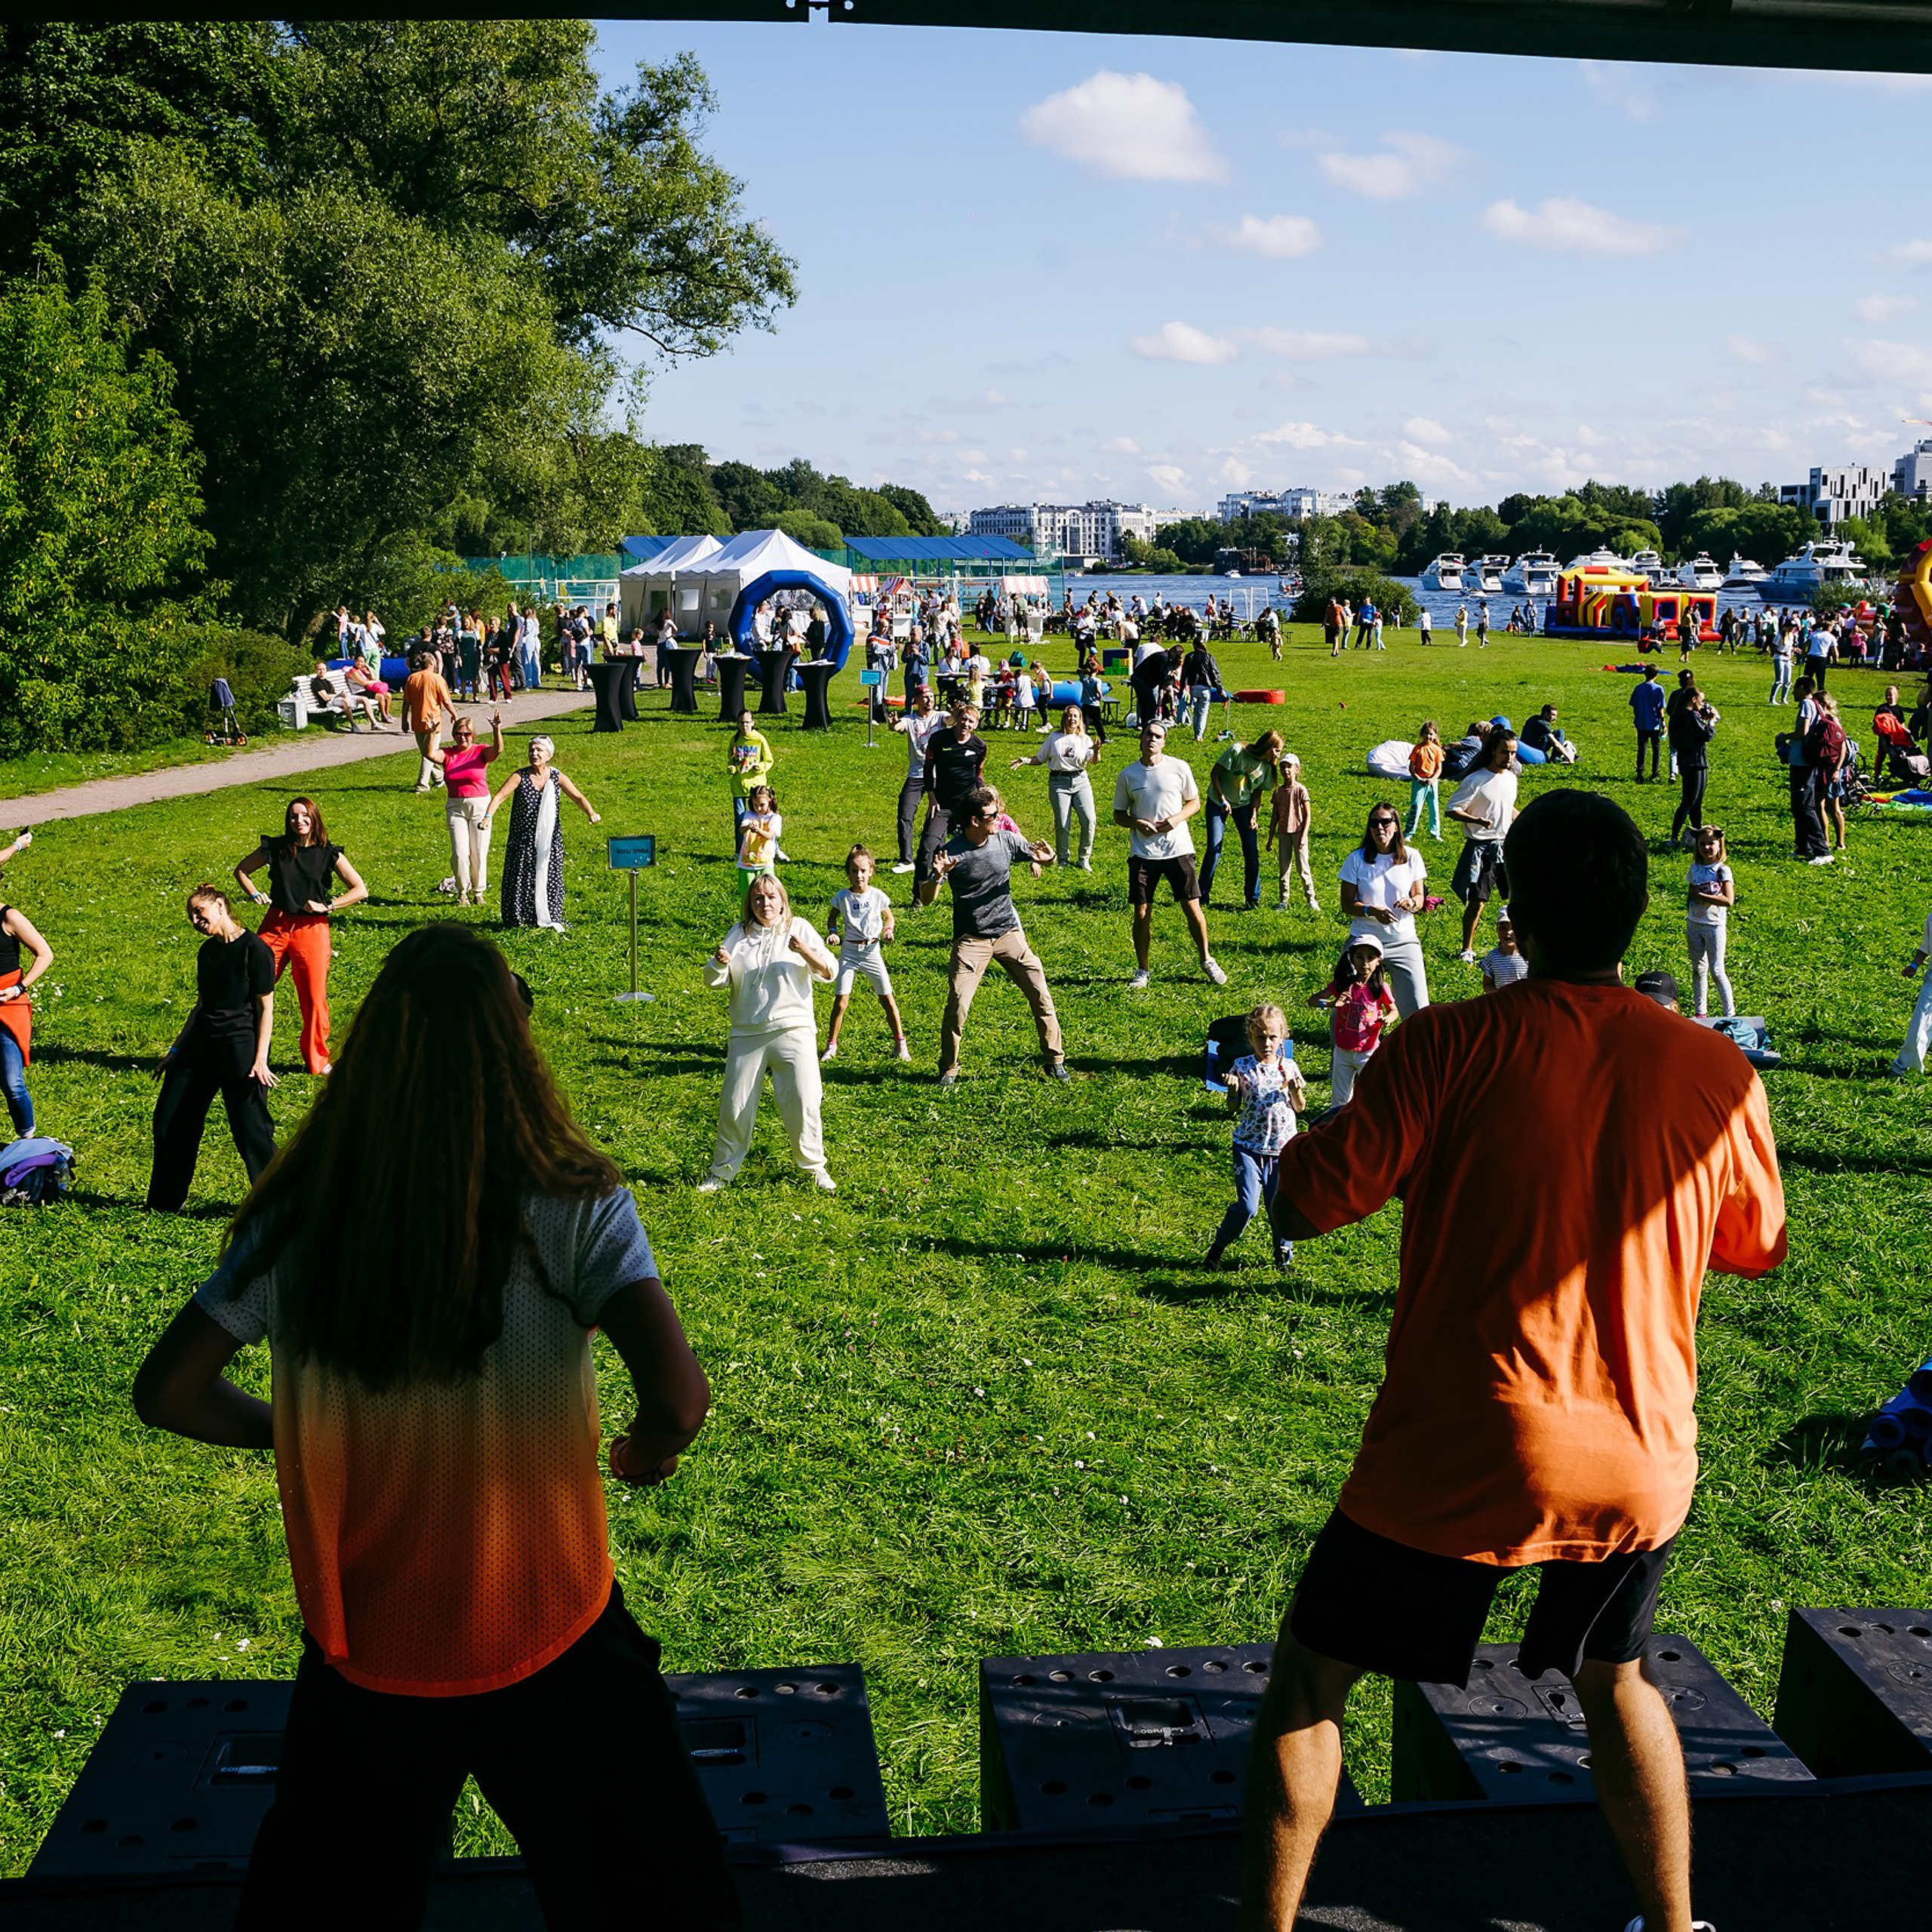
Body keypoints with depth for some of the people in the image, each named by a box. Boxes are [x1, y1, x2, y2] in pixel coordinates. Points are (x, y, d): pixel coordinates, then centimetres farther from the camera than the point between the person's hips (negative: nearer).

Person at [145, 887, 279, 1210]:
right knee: (168, 1121, 10)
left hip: (240, 1045, -8)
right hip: (201, 1043, 8)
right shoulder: (207, 951, 13)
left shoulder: (254, 949, -9)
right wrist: (176, 1050, 22)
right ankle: (163, 1203, 24)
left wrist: (260, 1059, -15)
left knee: (251, 1130, -7)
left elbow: (265, 1008, -9)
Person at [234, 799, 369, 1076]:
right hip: (276, 926, 1)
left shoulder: (328, 854, 0)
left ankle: (317, 1061, 18)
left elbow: (360, 890, -2)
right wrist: (255, 895, 2)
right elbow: (241, 871, 19)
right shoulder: (275, 848, 4)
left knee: (314, 998, 2)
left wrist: (327, 906, -10)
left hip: (312, 929, -1)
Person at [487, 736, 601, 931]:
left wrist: (591, 813, -25)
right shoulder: (520, 776, -6)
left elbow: (577, 797, -6)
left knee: (549, 876, 5)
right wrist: (489, 815, -32)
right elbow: (500, 796, -14)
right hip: (523, 839, -1)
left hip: (549, 840, 2)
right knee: (522, 876, 2)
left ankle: (550, 917, 16)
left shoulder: (557, 777, 0)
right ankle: (518, 918, 14)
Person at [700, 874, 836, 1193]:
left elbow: (829, 972, -4)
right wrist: (719, 963, -17)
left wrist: (806, 952, -23)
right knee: (734, 1107, 5)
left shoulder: (799, 929, 2)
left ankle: (815, 1168, 14)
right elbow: (713, 981, 6)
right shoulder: (739, 934, 8)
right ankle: (722, 1172, 20)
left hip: (793, 1031, -2)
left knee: (803, 1103, -5)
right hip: (747, 1034, 2)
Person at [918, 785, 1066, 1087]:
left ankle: (1055, 1061, 17)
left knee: (1041, 996, 1)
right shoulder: (951, 852, -12)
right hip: (971, 940, -3)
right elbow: (925, 899, -10)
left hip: (1009, 932, 3)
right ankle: (948, 1070, 8)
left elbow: (1042, 858, 13)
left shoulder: (1006, 840, -3)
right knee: (957, 1007, -11)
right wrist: (937, 876, -31)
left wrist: (1047, 857, -12)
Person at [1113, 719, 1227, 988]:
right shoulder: (1128, 775, 3)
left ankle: (1207, 960, 19)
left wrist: (1177, 818, -9)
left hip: (1178, 849, -1)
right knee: (1142, 912, 0)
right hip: (1142, 853, 1)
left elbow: (1195, 802, 10)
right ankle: (1142, 970, 15)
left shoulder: (1179, 768, 0)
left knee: (1192, 906, -1)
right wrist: (1136, 823, -10)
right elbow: (1119, 814, 11)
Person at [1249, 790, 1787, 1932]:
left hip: (1459, 1462, -3)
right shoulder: (1719, 1073, -4)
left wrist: (1321, 1130, 6)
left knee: (1311, 1678, 16)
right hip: (1642, 1463, 4)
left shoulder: (1451, 1046, -15)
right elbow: (1755, 1248, 12)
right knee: (1614, 1678, 30)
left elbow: (1303, 1204, -14)